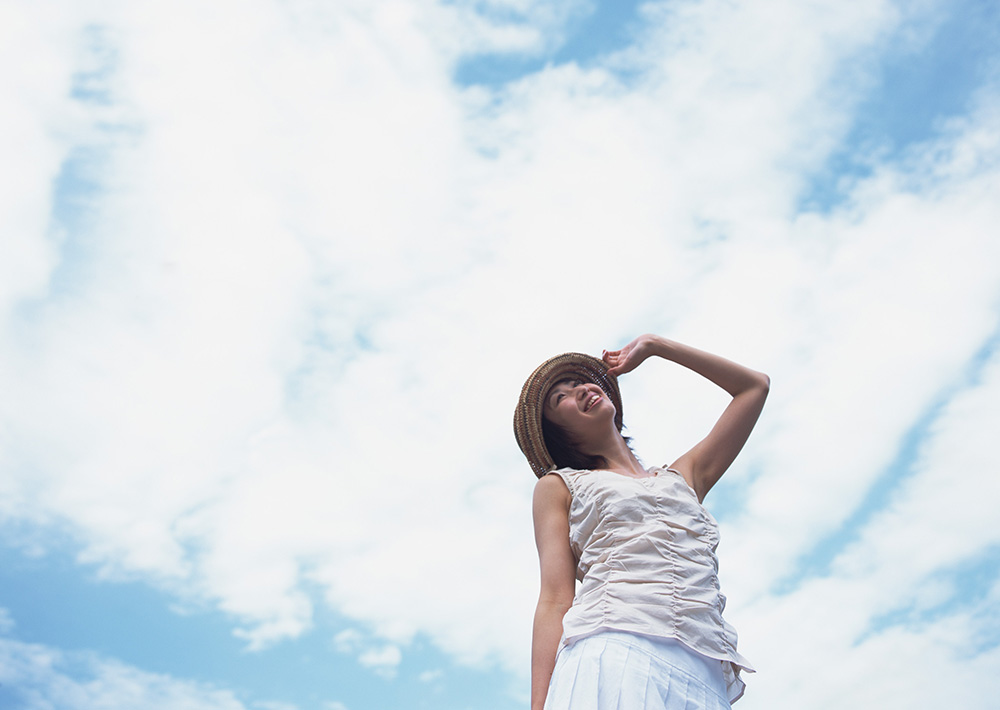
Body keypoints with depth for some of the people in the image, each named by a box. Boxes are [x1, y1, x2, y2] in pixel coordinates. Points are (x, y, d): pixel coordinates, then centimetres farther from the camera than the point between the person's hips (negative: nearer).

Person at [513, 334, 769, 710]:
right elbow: (555, 601, 7)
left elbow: (754, 386, 37)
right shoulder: (559, 486, 20)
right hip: (610, 659, -3)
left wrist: (652, 346, 39)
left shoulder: (683, 477, 30)